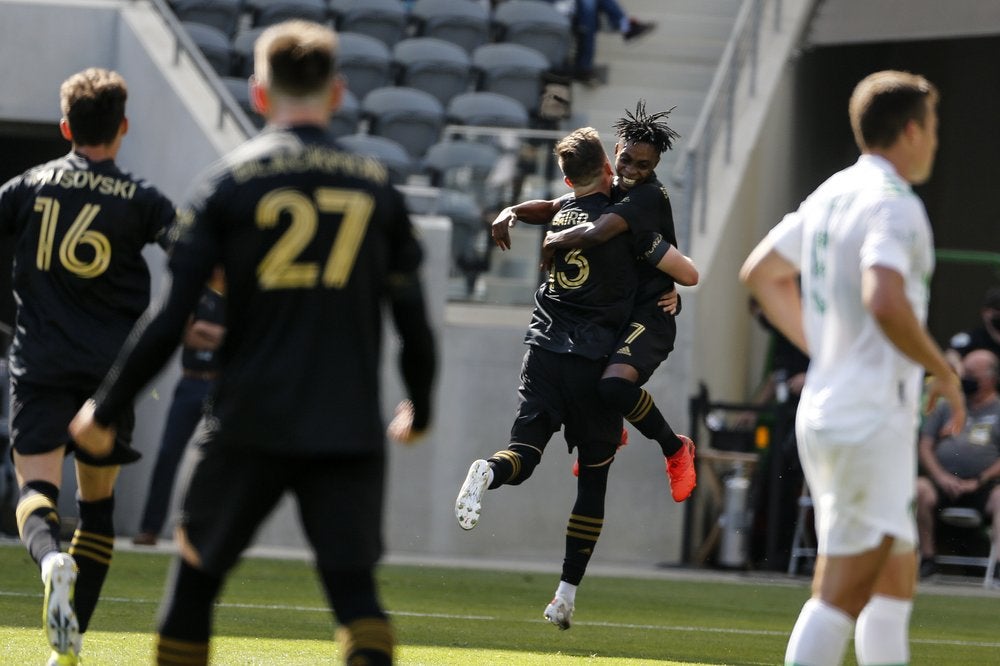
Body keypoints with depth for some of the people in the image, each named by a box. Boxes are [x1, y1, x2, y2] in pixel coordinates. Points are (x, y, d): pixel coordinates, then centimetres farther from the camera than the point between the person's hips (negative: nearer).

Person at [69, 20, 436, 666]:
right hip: (349, 431, 1)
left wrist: (104, 410, 6)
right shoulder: (376, 187, 6)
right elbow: (415, 325, 7)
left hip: (250, 424, -1)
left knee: (195, 575, 15)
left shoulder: (229, 182, 0)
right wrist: (418, 412, 25)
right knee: (354, 585, -3)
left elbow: (171, 319, -4)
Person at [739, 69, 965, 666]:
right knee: (843, 593, -9)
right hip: (871, 420, -10)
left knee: (896, 580, 17)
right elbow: (884, 301, -31)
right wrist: (944, 372, -17)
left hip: (822, 410, 10)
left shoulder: (833, 194, 13)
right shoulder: (893, 204, -14)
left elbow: (761, 272, 24)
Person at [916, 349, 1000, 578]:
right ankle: (927, 558, -25)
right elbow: (925, 446, 14)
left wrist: (979, 481, -10)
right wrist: (940, 476, -4)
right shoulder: (948, 406, 22)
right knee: (919, 489, -29)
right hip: (943, 483, 3)